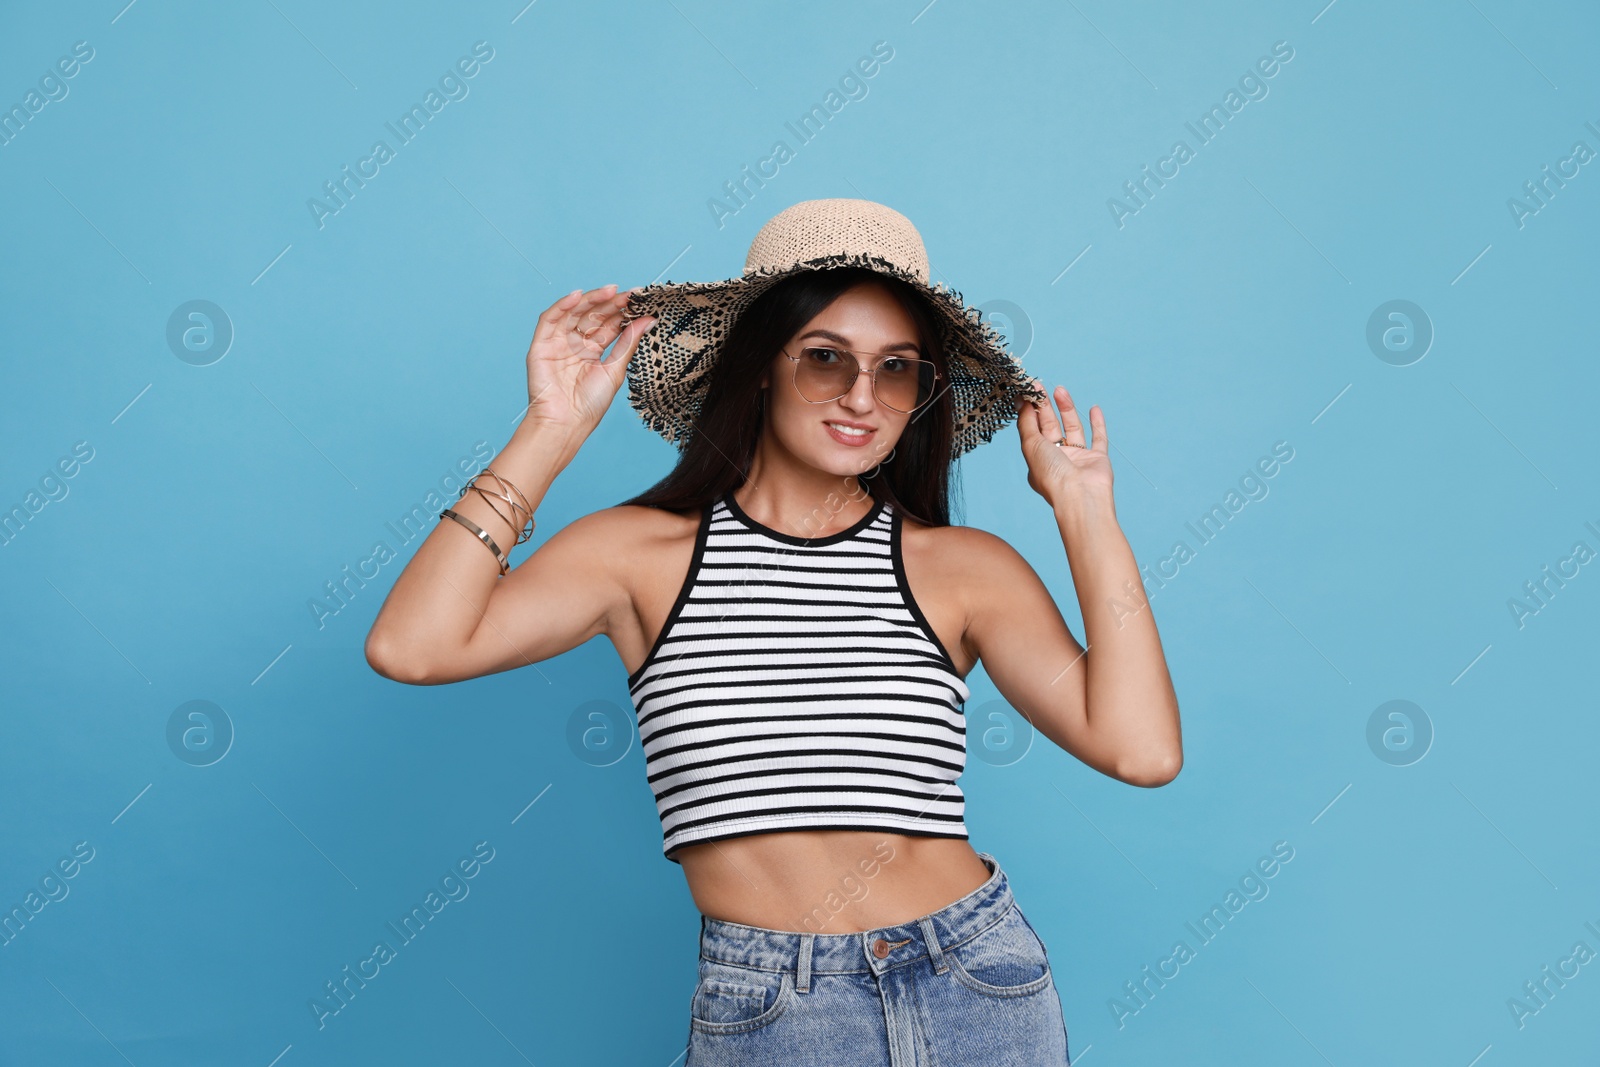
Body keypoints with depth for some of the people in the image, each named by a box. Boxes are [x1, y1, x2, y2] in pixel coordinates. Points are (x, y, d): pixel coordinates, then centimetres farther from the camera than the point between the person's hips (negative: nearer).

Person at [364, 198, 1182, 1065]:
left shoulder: (964, 568, 1)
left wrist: (1083, 506, -4)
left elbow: (1141, 749, -9)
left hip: (976, 993, 2)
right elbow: (410, 647, -13)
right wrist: (551, 433, -9)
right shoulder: (645, 551, -1)